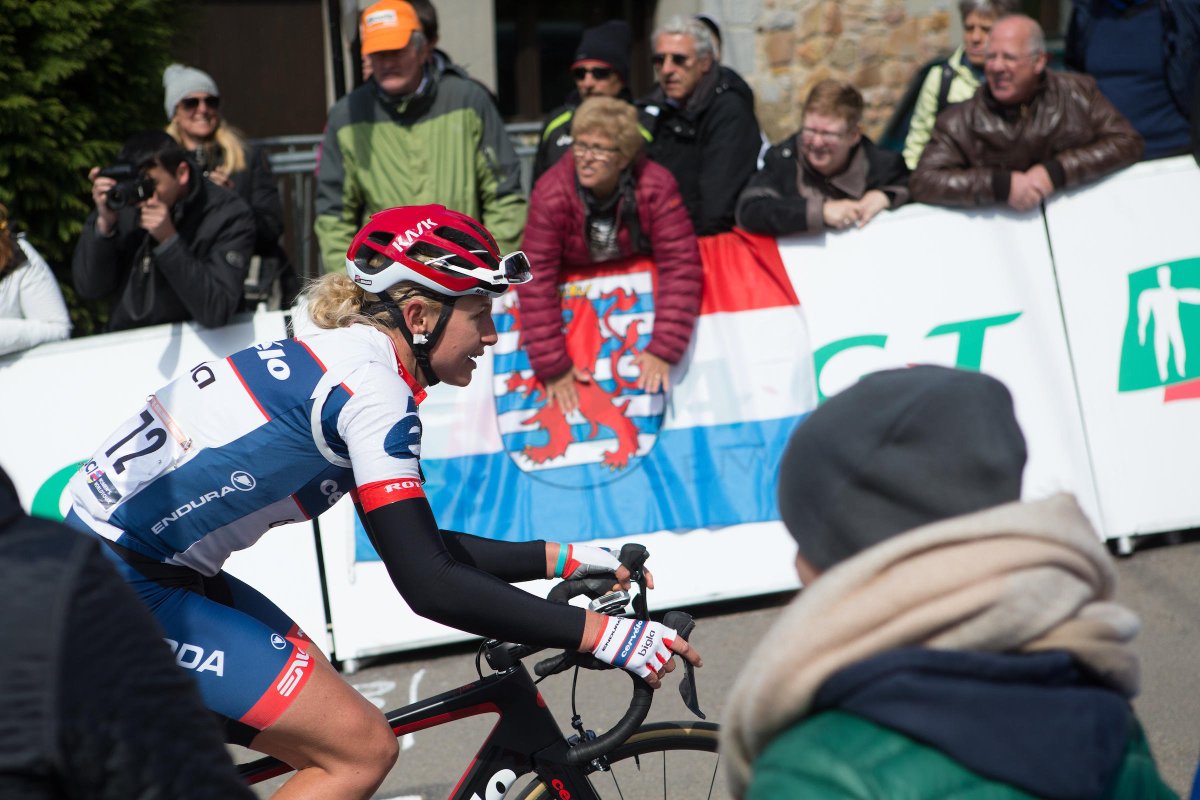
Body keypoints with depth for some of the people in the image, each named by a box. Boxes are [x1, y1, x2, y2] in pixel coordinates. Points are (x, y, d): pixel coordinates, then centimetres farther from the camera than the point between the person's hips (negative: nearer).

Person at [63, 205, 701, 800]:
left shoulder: (341, 359, 11)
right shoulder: (371, 385, -18)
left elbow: (420, 548, 17)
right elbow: (429, 586, -23)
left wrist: (565, 559, 14)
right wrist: (599, 635, -22)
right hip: (121, 593, -10)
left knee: (333, 738, 14)